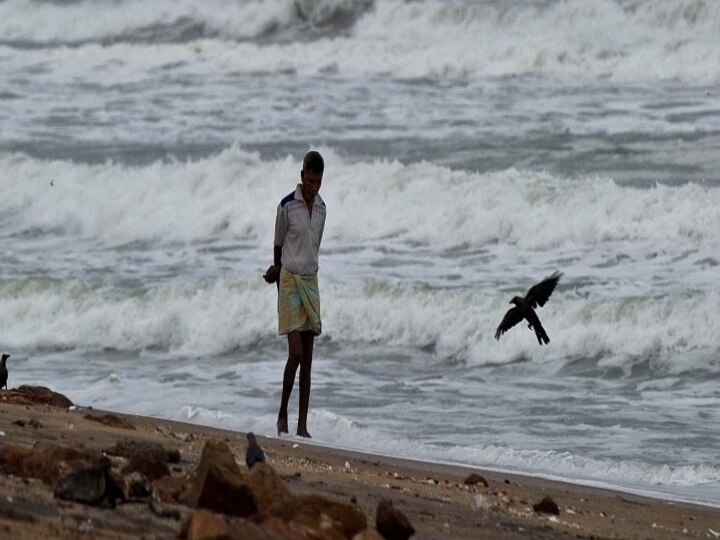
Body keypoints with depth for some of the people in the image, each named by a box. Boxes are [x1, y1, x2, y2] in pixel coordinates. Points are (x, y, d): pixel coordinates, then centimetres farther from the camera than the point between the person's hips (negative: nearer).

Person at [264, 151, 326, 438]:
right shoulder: (287, 206, -9)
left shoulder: (321, 208, 8)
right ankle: (282, 413, 4)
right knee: (296, 353, -12)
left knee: (307, 359, 3)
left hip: (310, 280, 5)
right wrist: (279, 274, 5)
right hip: (290, 280, -5)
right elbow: (278, 247, 0)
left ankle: (303, 424, 4)